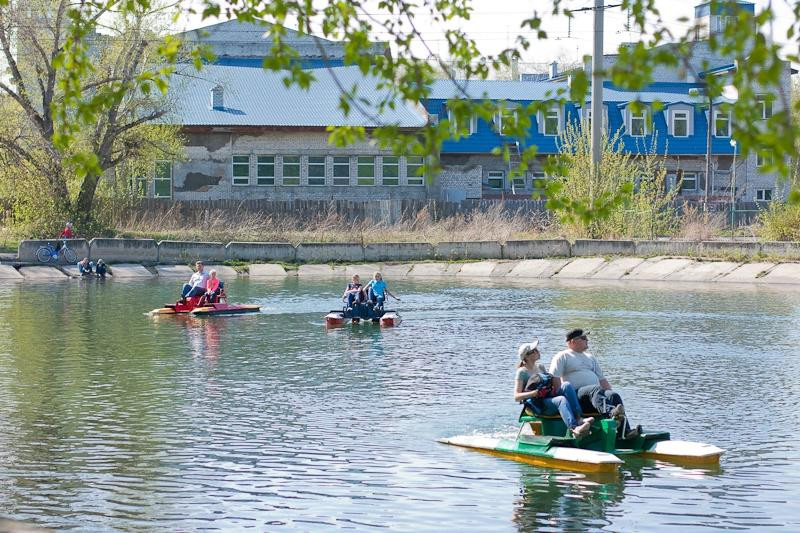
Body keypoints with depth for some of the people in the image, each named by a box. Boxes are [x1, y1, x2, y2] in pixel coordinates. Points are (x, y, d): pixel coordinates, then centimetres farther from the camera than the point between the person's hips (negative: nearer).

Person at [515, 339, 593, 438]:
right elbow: (516, 396, -9)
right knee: (561, 400, -35)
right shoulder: (522, 372, 0)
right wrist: (534, 393, -21)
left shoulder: (540, 367, 21)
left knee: (566, 385, -22)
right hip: (537, 405, -6)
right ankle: (574, 428, -59)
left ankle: (579, 418, -36)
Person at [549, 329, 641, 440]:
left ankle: (625, 431, -45)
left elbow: (602, 379, 30)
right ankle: (611, 414, -66)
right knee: (596, 390, -36)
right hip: (576, 395, -5)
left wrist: (611, 394, 16)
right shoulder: (562, 357, 11)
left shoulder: (590, 357, 31)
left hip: (596, 393, 5)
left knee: (614, 396, -26)